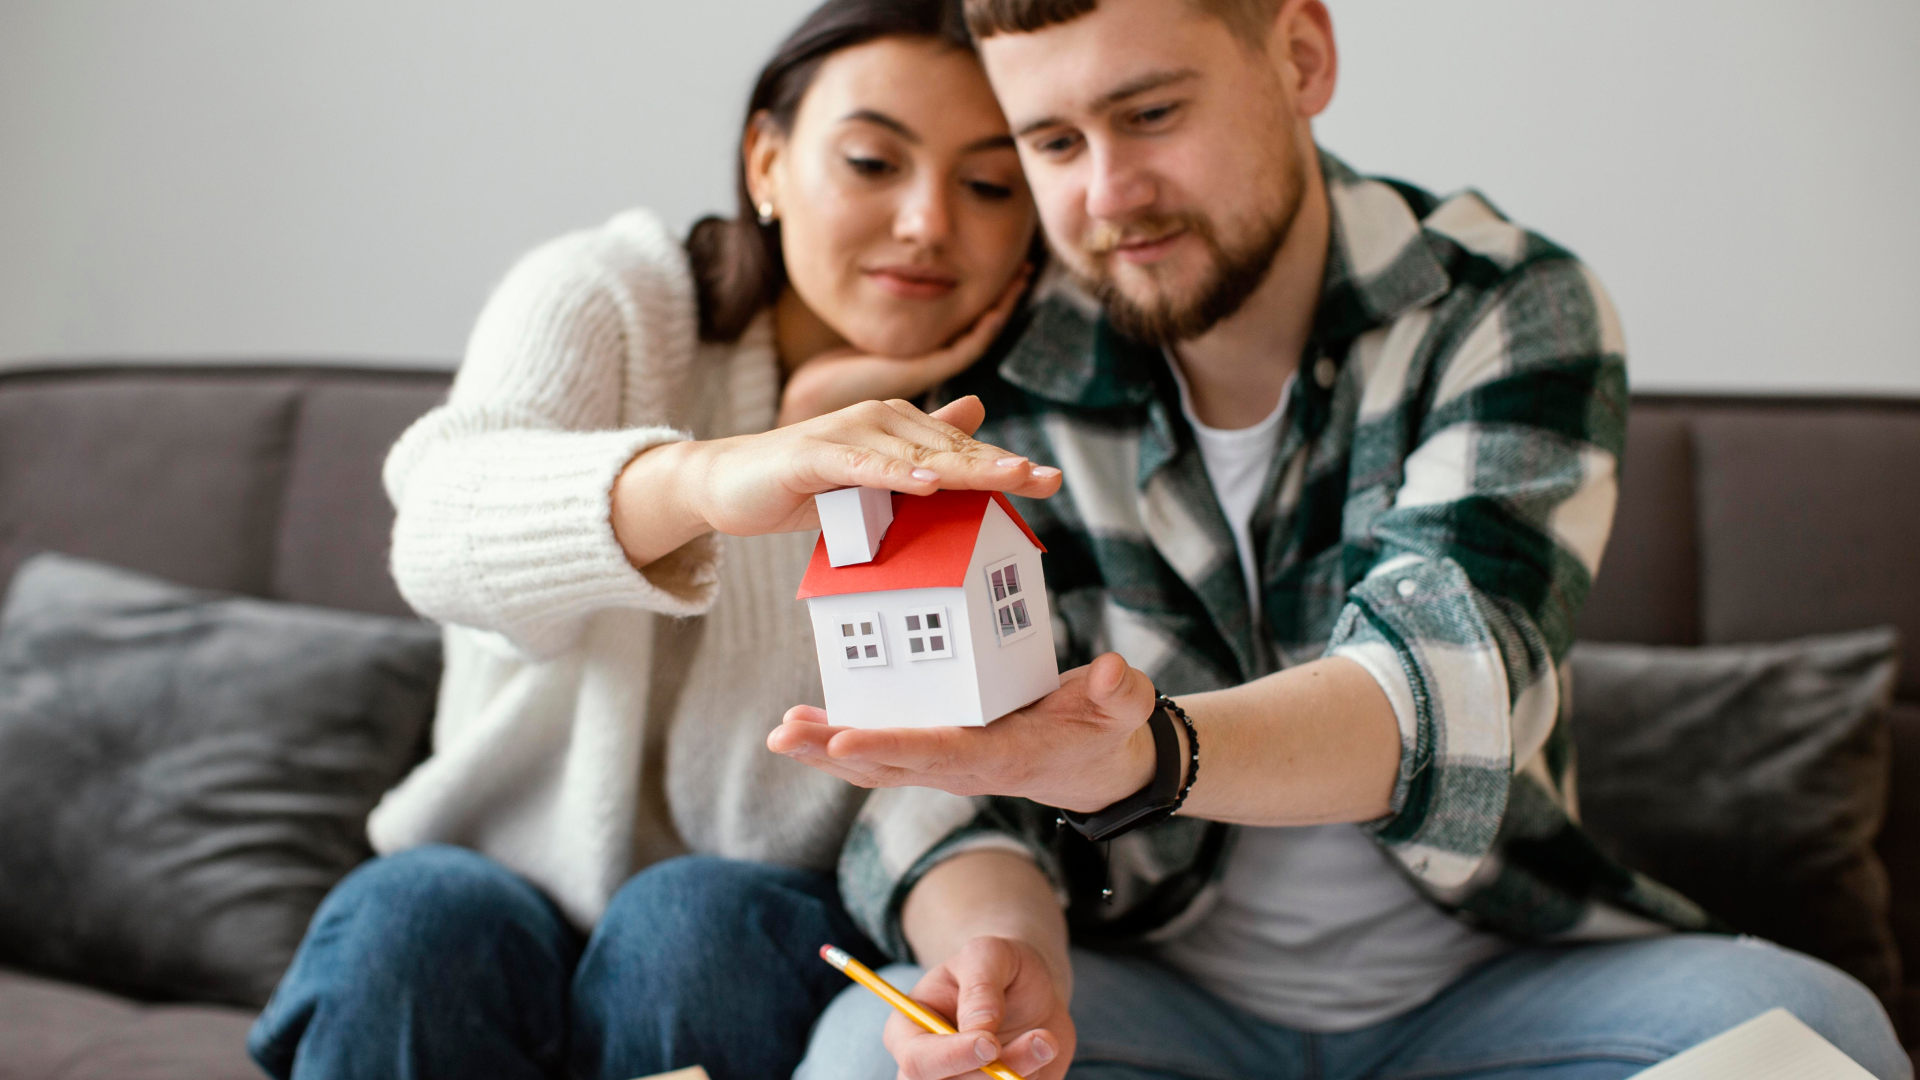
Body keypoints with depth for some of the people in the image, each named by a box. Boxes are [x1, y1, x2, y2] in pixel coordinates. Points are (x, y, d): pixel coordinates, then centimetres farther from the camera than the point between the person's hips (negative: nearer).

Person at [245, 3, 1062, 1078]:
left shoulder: (994, 427, -4)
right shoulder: (604, 296, -6)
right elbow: (445, 532, -29)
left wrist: (821, 422, -19)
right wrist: (708, 477, -51)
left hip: (766, 950, 1)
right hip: (523, 888, 0)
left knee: (695, 917, -31)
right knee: (413, 918, -31)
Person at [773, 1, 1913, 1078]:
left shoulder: (1510, 311, -8)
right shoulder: (1008, 393, -5)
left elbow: (1454, 680, -26)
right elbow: (938, 775, -7)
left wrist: (1149, 757, -47)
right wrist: (994, 947, -33)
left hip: (1491, 980, 0)